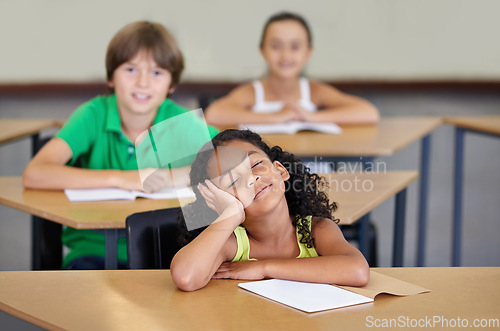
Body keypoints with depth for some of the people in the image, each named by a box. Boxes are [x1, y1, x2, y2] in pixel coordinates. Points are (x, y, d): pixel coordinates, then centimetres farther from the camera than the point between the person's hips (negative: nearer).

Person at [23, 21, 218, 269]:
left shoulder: (180, 121, -1)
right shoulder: (95, 115, -6)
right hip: (95, 251, -2)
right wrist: (121, 179, -25)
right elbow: (34, 174, -19)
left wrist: (175, 177, -17)